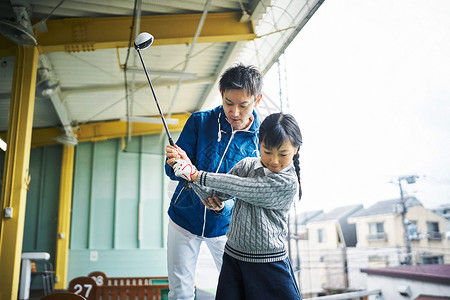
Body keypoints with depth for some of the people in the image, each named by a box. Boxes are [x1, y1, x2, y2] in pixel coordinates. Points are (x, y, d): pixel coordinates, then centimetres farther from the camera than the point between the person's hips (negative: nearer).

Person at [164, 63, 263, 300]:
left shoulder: (261, 141, -12)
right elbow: (172, 171, -11)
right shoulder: (199, 122, -12)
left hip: (224, 225, 0)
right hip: (184, 220, 1)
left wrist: (224, 206, -34)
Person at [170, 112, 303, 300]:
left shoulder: (288, 183, -18)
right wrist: (187, 167, -15)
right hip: (232, 256, 4)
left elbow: (236, 186, -24)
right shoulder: (247, 164, -1)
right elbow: (219, 193, -2)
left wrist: (195, 174, -23)